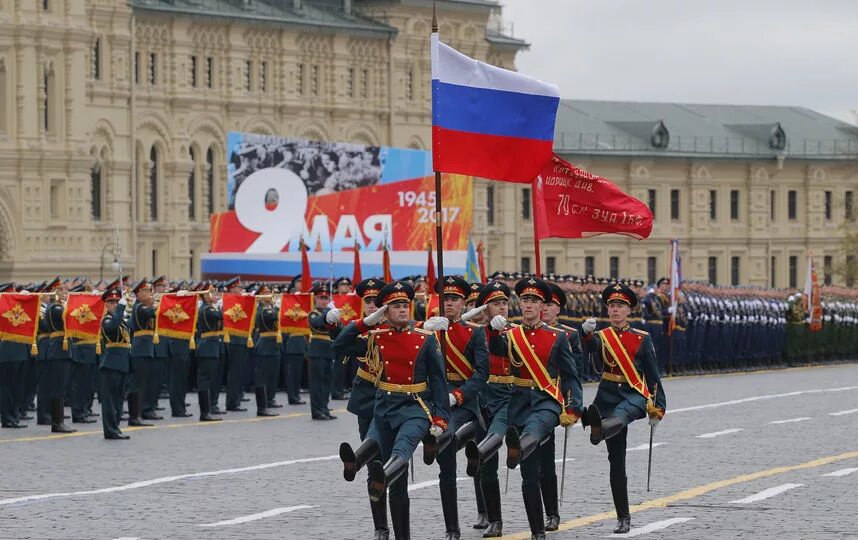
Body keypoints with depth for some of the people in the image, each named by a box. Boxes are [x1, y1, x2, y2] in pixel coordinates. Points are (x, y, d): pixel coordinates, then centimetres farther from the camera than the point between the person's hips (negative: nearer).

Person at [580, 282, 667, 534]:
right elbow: (592, 346, -17)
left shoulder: (642, 339, 5)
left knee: (620, 414, -39)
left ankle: (601, 428, -75)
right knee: (616, 459, -1)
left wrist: (658, 408, 2)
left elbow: (653, 374, 7)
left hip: (635, 395, -2)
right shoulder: (601, 336, 7)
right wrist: (587, 333, -40)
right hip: (608, 395, 2)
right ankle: (623, 518, 3)